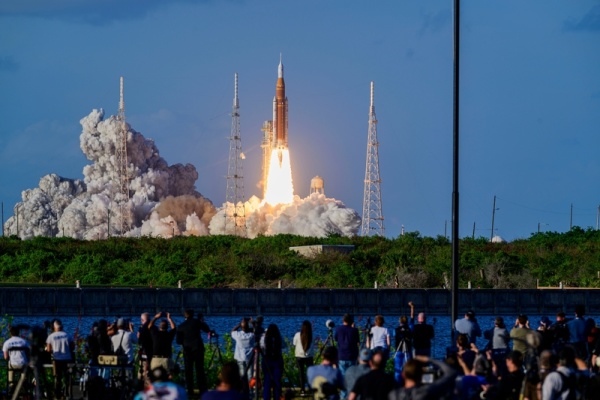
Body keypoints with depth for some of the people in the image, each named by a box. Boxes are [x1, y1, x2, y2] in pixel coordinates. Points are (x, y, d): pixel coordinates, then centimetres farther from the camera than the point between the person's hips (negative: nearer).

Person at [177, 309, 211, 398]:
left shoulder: (181, 326, 1)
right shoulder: (196, 322, -3)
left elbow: (179, 341, 2)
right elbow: (207, 329, 3)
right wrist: (202, 321, 17)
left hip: (187, 350, 1)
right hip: (198, 348, -1)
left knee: (188, 371, 5)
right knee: (200, 370, 3)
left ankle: (190, 391, 0)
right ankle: (202, 390, -1)